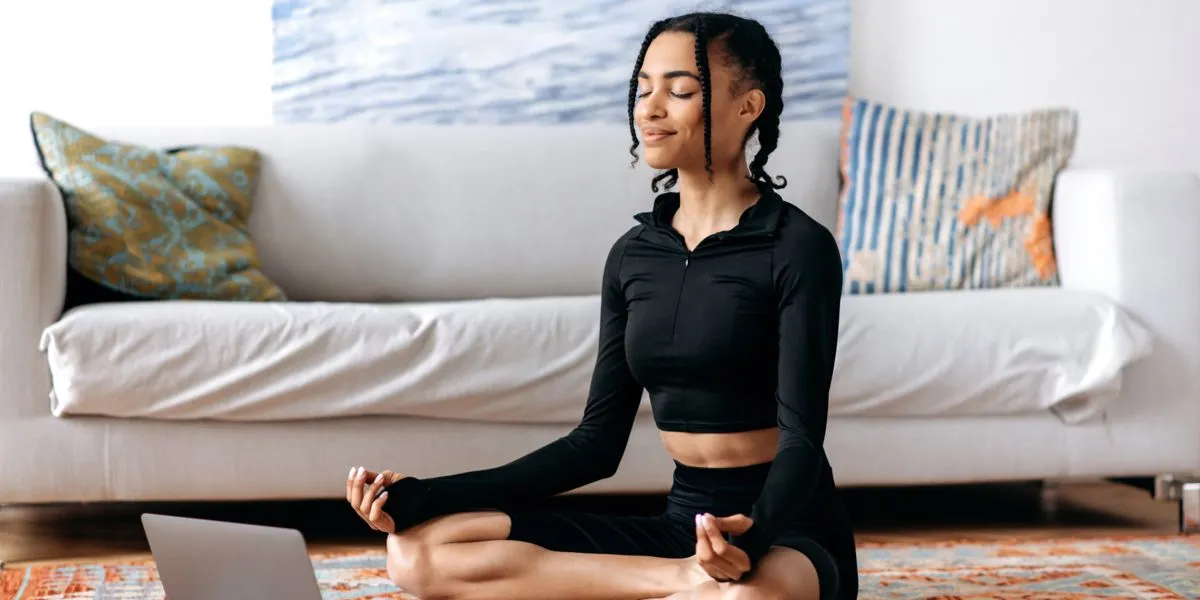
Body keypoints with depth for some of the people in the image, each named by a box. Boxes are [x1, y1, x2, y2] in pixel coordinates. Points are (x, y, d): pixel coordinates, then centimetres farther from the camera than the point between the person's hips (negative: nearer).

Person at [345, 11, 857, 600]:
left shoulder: (797, 248, -8)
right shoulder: (632, 254, 9)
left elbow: (802, 439, -15)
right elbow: (598, 442, 9)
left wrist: (750, 533, -38)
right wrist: (422, 494, 0)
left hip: (784, 526, -7)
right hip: (681, 523, 7)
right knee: (417, 548, -14)